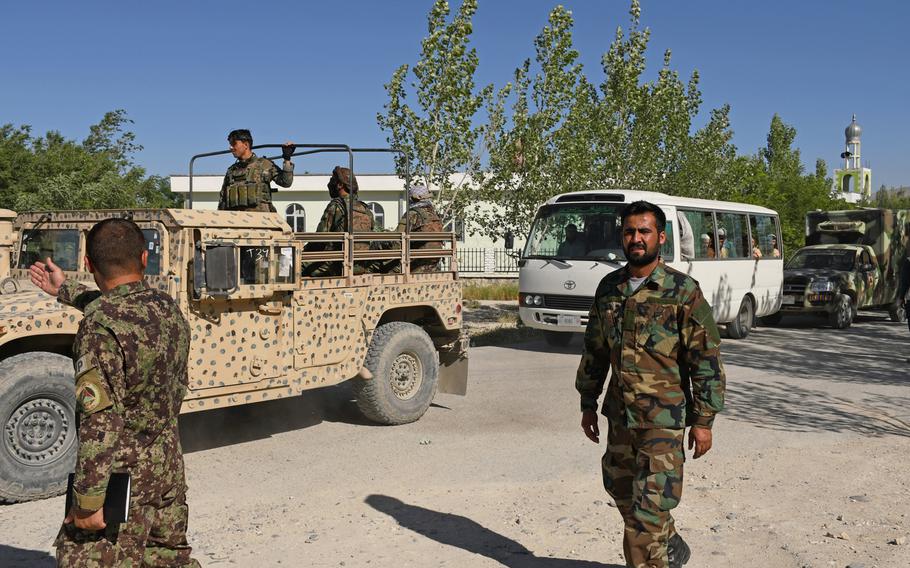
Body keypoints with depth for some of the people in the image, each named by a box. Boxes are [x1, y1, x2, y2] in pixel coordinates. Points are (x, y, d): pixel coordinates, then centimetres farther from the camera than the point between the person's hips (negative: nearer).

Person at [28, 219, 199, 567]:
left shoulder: (98, 330, -22)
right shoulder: (167, 307, 1)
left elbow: (100, 422, -25)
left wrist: (87, 501, -19)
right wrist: (64, 289, 37)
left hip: (122, 474, -7)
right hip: (169, 464, 8)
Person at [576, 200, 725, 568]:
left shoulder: (683, 292, -11)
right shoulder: (608, 287, 4)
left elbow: (706, 360, -9)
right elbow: (594, 350, 13)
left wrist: (703, 421, -10)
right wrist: (588, 404, 14)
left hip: (663, 417, -6)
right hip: (618, 414, 6)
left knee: (647, 509, -6)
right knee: (622, 493, 18)